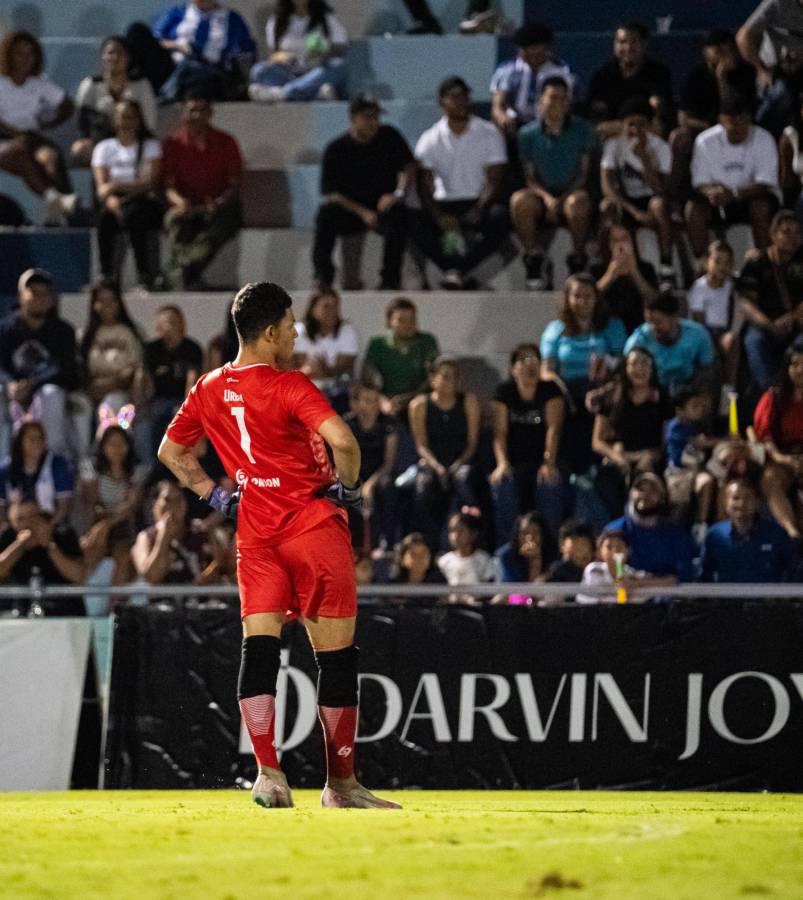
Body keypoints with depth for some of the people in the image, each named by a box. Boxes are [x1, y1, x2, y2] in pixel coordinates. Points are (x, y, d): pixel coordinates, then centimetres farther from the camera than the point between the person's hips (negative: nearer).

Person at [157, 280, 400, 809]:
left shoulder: (208, 390, 6)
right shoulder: (289, 387, -13)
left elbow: (171, 452, 18)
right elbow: (342, 440, -26)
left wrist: (214, 495, 18)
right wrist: (348, 487, -8)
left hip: (255, 534, 5)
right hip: (314, 527, -5)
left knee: (259, 649, -1)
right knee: (337, 657, 5)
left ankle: (268, 772, -15)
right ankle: (341, 782, 11)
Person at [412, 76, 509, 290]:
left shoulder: (489, 134, 3)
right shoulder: (430, 140, 4)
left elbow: (494, 180, -3)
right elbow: (425, 186, -3)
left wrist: (478, 211, -22)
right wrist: (439, 217, -22)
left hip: (478, 202, 0)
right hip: (445, 203, 0)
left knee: (500, 218, -35)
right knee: (415, 223, -32)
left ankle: (457, 270, -34)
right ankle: (461, 274, -34)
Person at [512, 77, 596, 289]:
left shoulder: (582, 130, 2)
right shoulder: (528, 134, 5)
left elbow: (585, 172, 0)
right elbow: (530, 178, 5)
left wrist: (563, 199, -14)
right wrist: (547, 198, -15)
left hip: (572, 192, -2)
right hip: (543, 195, 2)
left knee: (577, 202, -39)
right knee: (519, 201, -32)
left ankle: (578, 261, -19)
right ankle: (535, 262, -19)